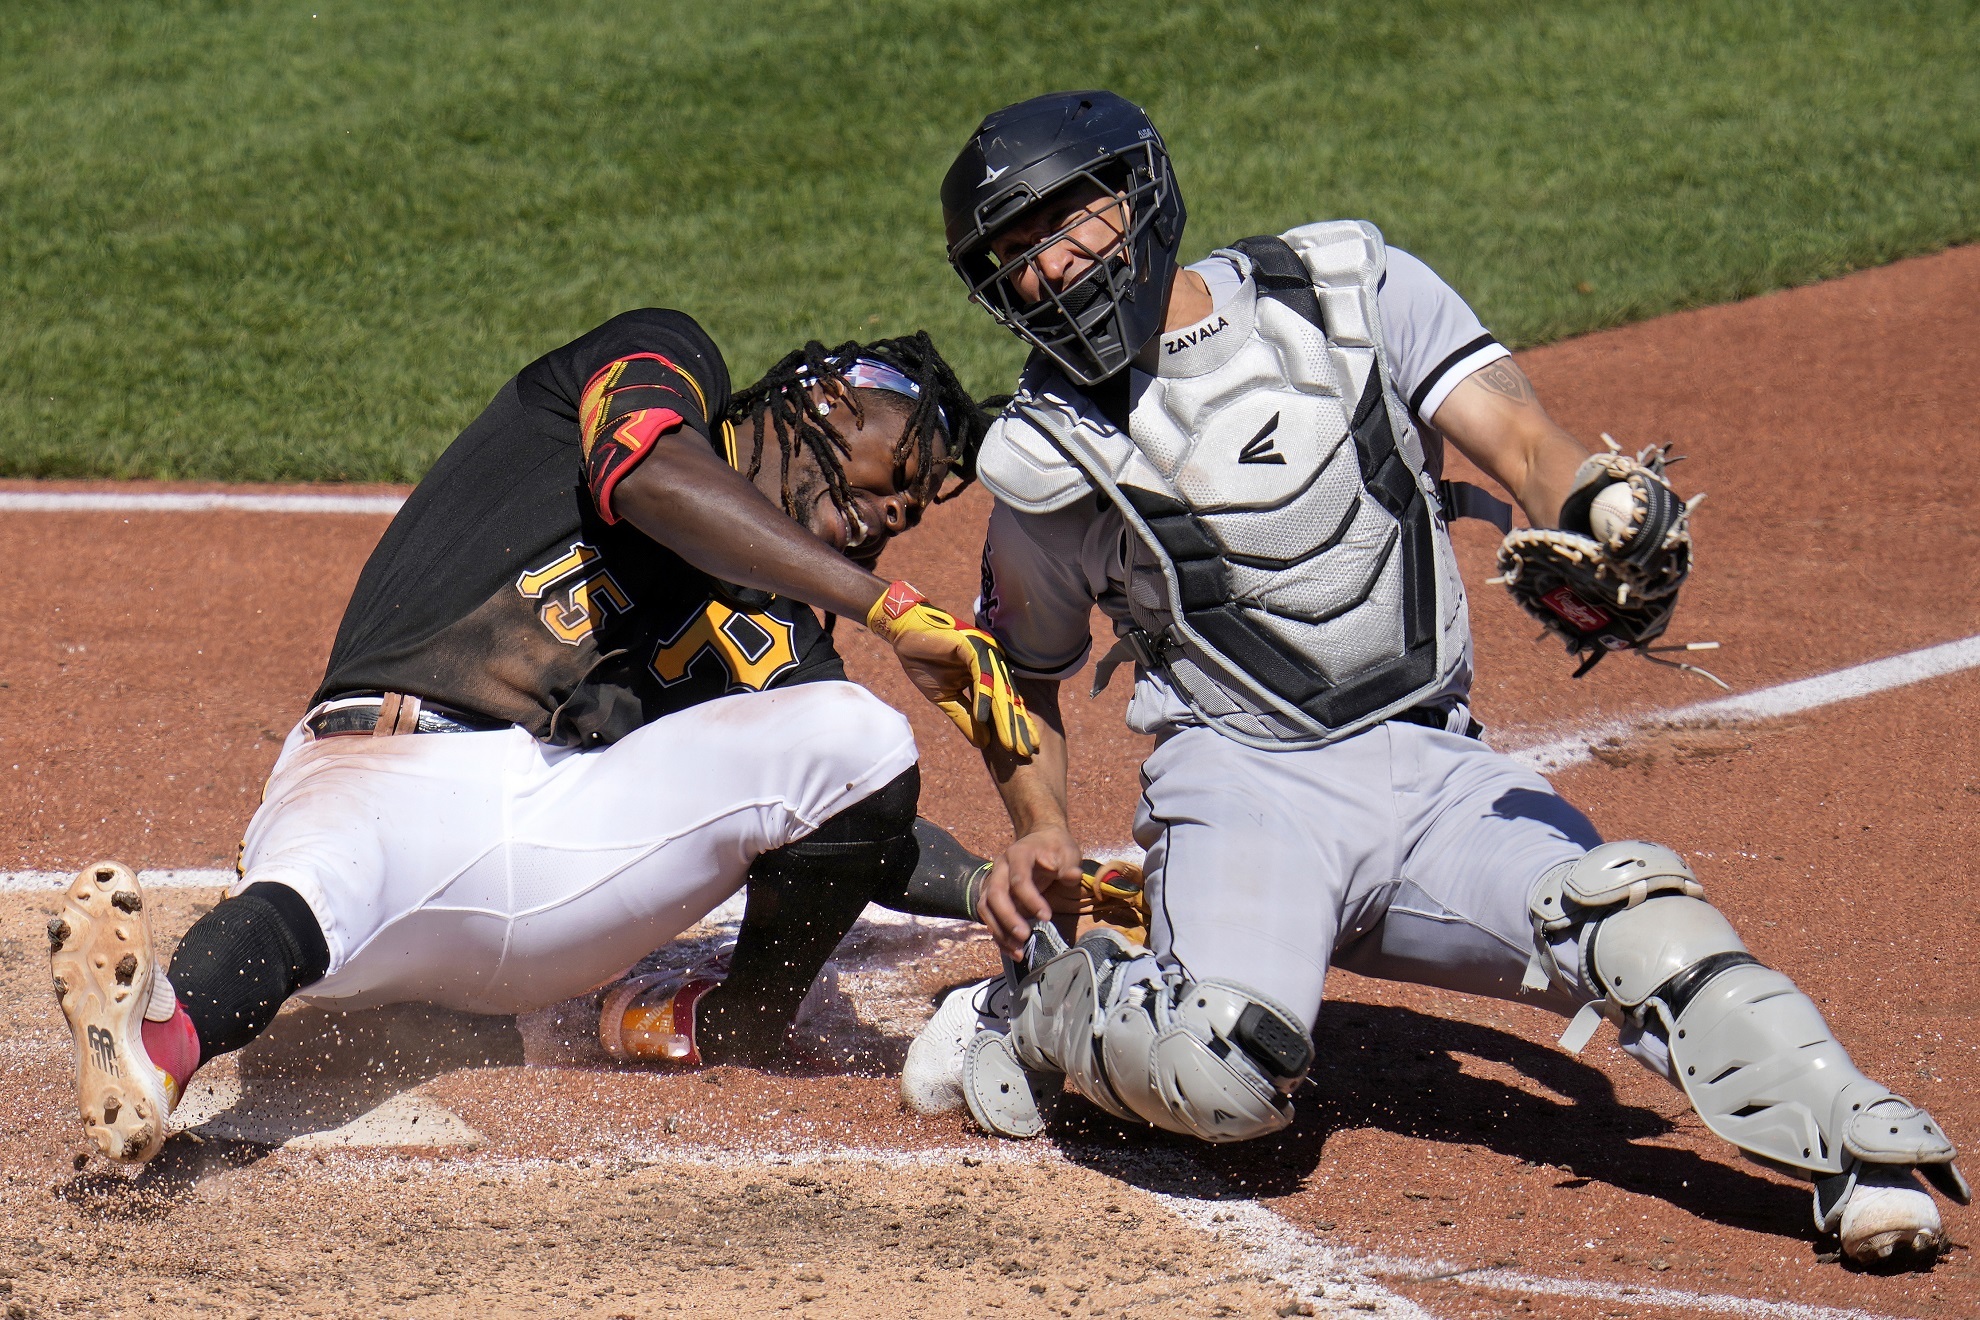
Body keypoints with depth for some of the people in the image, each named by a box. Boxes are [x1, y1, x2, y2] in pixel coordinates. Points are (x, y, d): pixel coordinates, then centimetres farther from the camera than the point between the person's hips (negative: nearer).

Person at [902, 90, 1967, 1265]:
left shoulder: (1350, 289, 5)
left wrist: (1595, 519, -31)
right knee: (1224, 1073, -28)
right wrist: (1041, 831, 0)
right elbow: (1027, 674, 19)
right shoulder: (1050, 461, 5)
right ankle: (1045, 1003, 0)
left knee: (1639, 920, -26)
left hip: (1437, 773, 1)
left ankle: (1862, 1151, -26)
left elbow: (1519, 437, -7)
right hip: (1244, 784, -1)